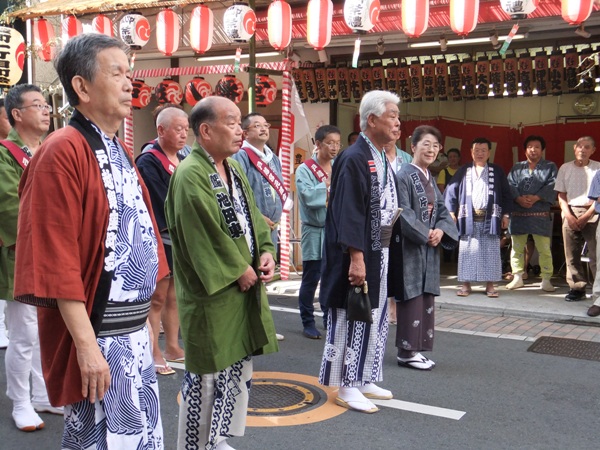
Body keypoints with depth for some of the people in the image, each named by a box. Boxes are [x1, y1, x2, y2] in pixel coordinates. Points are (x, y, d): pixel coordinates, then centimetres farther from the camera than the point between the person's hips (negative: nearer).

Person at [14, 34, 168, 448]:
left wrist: (146, 321, 16)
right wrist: (87, 345, -21)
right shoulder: (63, 153, -16)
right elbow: (58, 262, -20)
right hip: (98, 338, -9)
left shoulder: (120, 153, 12)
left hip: (135, 333, 9)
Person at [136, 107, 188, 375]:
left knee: (174, 297, 14)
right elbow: (163, 206, -18)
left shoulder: (183, 162, 13)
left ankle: (172, 348, 24)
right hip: (161, 241, -7)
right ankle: (154, 354, 10)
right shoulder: (148, 162, -11)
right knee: (157, 299, 1)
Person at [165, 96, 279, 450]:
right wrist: (238, 270, -15)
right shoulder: (190, 175, -17)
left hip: (246, 285, 9)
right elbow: (205, 236, -22)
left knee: (241, 369, 17)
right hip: (213, 292, -9)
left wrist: (266, 251, -3)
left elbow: (252, 215, 13)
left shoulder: (235, 168, 11)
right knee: (207, 376, 3)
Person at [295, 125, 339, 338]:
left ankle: (330, 319, 23)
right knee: (311, 280, 2)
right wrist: (330, 184, -14)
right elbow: (308, 196, -21)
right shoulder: (305, 169, -6)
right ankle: (308, 322, 14)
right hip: (315, 232, -4)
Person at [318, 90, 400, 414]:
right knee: (351, 318, 1)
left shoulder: (383, 159, 11)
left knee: (374, 317, 16)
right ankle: (346, 388, 13)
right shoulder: (354, 159, -17)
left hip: (379, 253, 10)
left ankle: (363, 380, 29)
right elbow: (348, 213, -23)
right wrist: (356, 257, -25)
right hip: (358, 255, -10)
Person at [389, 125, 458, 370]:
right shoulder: (404, 176, -11)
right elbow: (403, 212, -17)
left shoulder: (430, 179, 14)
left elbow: (442, 209, 13)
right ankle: (406, 351, 4)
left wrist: (440, 231, -6)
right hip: (409, 246, -8)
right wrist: (425, 234, -15)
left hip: (428, 247, 8)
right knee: (411, 297, -4)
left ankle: (416, 348, 18)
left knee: (425, 297, 10)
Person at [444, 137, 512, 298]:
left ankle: (490, 285, 9)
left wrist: (506, 214, 2)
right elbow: (450, 191, 5)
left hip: (490, 219, 0)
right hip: (469, 219, 0)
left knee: (490, 252, 2)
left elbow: (506, 194, 8)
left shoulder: (497, 171, 8)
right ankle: (466, 284, 9)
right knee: (468, 251, 2)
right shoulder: (463, 171, 8)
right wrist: (451, 212, -4)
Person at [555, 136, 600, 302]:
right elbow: (561, 196, 10)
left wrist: (585, 217, -11)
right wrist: (569, 216, -4)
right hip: (570, 214, 3)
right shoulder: (565, 168, 9)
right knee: (571, 254, 2)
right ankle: (577, 288, 10)